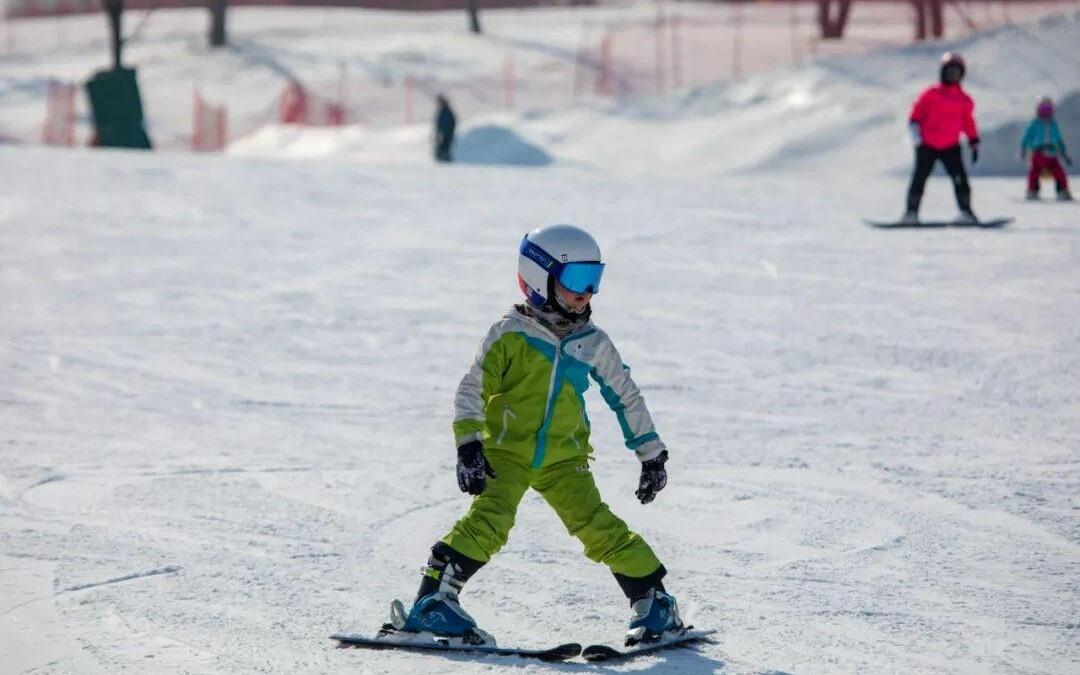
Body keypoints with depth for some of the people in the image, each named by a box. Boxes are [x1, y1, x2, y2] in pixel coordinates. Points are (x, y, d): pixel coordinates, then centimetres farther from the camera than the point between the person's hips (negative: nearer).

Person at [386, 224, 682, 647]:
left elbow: (626, 398, 16)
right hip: (507, 451, -3)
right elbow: (471, 392, -7)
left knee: (601, 530, -8)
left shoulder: (593, 343, 6)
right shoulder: (510, 335, -6)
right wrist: (469, 447, -17)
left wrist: (651, 455, 17)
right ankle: (433, 602, -23)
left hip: (564, 459, 3)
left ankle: (654, 602, 5)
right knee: (489, 522, -23)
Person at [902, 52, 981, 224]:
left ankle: (966, 212, -8)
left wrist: (974, 144, 15)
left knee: (960, 179, -11)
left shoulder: (964, 100, 10)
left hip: (951, 147, 2)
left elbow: (968, 124, 18)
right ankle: (911, 213, 1)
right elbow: (915, 115, 1)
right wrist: (915, 132, -13)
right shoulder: (930, 94, 2)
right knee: (919, 178, -4)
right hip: (927, 145, -1)